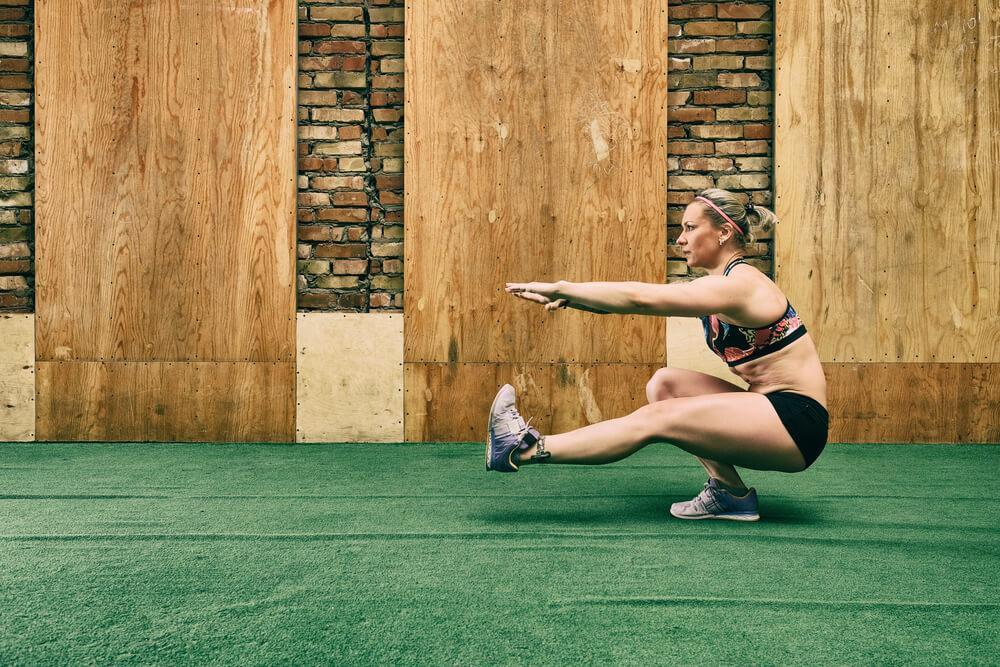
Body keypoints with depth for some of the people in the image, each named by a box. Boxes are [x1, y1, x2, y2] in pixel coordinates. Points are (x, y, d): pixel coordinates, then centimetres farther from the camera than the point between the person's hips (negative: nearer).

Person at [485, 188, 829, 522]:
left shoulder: (739, 285, -18)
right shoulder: (717, 285, 11)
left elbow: (640, 298, -25)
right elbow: (644, 299, 3)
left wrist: (561, 288, -19)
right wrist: (565, 298, -9)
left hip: (797, 421, -9)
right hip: (769, 407, 9)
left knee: (655, 419, -15)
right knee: (664, 384, 1)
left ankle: (525, 450, -10)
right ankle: (729, 491, 0)